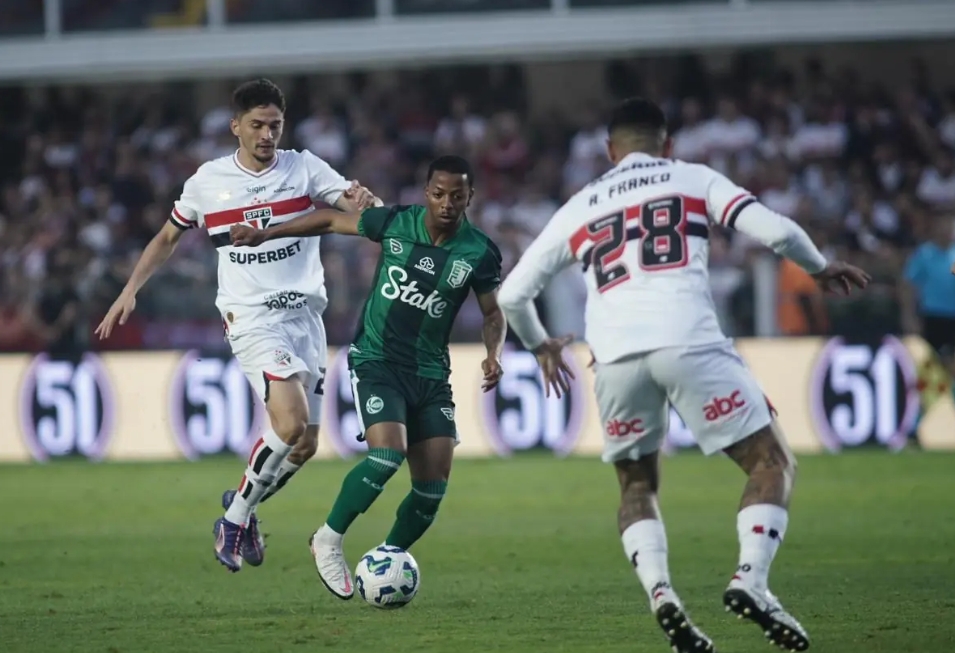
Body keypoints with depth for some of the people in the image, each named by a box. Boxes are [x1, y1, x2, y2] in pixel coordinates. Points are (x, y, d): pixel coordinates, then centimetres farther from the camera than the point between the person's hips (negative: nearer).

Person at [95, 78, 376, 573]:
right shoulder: (208, 182, 2)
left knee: (306, 444, 4)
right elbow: (168, 237, 16)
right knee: (290, 424, -23)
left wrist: (363, 201, -34)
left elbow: (354, 204, -9)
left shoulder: (304, 168, 2)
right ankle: (236, 516, -3)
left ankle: (241, 508, 29)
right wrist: (130, 291, 9)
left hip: (306, 314, 3)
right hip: (251, 318, -3)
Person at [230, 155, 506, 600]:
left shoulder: (480, 254, -5)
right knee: (388, 454, -25)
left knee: (434, 485, -5)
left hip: (431, 374, 3)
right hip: (377, 361, -3)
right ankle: (328, 541, -7)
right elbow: (330, 220, 7)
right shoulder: (395, 223, -8)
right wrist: (265, 235, 7)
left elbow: (493, 314, 8)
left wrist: (493, 354, -12)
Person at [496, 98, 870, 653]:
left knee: (638, 487, 23)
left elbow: (512, 293, 25)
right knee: (773, 463, 9)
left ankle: (659, 591, -3)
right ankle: (751, 578, -15)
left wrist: (539, 346, 44)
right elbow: (775, 231, 5)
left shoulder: (578, 208, 25)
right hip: (687, 341, -3)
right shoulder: (694, 179, 18)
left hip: (617, 357, 3)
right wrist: (821, 268, 25)